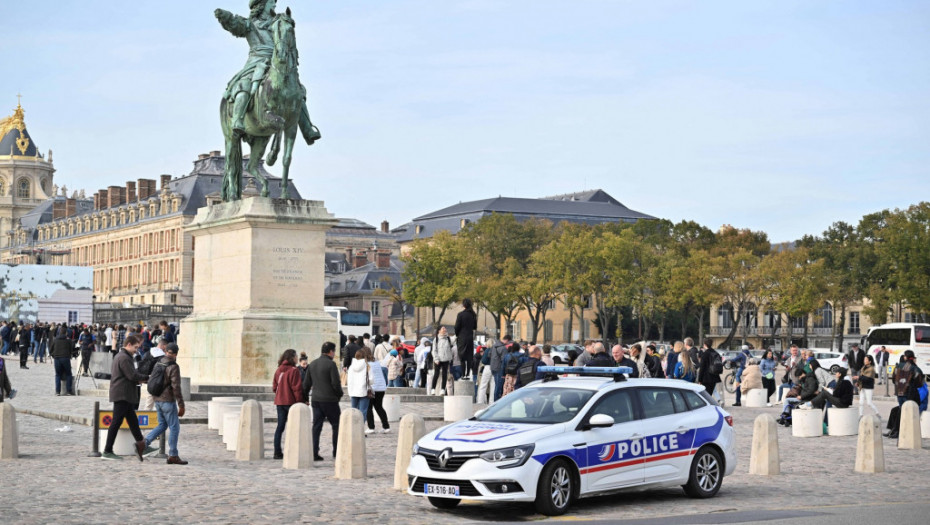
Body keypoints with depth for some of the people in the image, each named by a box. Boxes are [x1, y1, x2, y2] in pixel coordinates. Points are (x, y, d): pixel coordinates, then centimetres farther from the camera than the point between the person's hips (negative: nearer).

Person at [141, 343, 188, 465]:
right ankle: (173, 456, 1)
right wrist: (181, 405, -16)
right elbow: (176, 387, -20)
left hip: (157, 400, 8)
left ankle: (145, 442, 6)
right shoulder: (173, 367, -16)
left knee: (162, 425, 19)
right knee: (174, 427, 0)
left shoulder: (158, 363, 7)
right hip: (168, 401, -8)